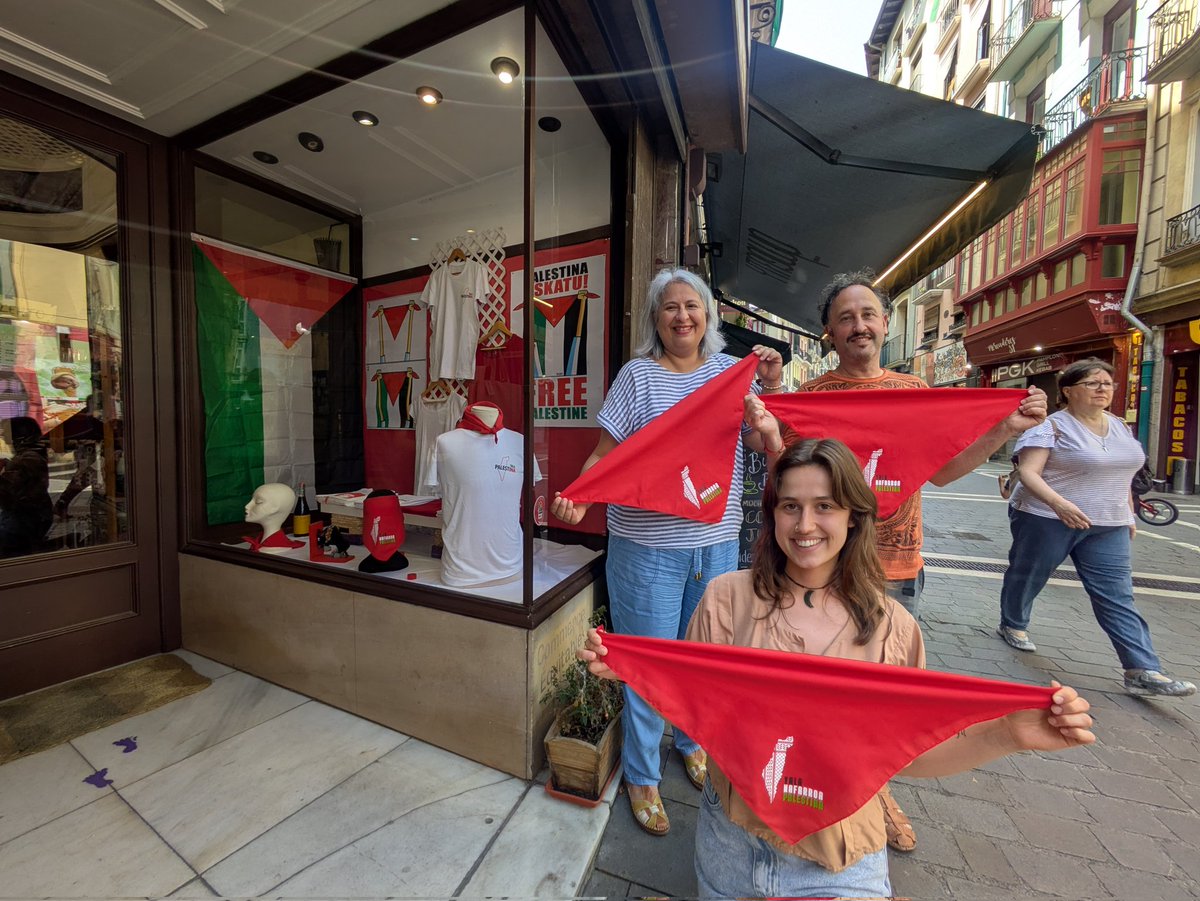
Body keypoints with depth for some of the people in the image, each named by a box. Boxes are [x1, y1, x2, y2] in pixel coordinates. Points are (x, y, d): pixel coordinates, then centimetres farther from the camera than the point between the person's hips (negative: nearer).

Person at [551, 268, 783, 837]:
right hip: (648, 546, -4)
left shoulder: (729, 370, 7)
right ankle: (641, 776, 36)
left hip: (717, 544, 4)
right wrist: (578, 497, -23)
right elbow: (606, 453, -7)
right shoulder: (638, 375, -4)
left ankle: (692, 741, 51)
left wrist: (771, 387, -8)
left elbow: (762, 443, 5)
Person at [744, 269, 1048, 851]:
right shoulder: (812, 394, -5)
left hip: (898, 567, 4)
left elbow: (943, 471, 9)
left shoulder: (914, 389, 6)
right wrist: (767, 430, -28)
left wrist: (1007, 429, -2)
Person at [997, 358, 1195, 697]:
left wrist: (1129, 515, 20)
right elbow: (1028, 473, -20)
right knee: (1027, 577, 9)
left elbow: (1122, 474, 21)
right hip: (1047, 520, -6)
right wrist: (1058, 503, -33)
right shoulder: (1050, 427, -13)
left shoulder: (1119, 426, 12)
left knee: (1117, 596, 2)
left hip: (1107, 527, 6)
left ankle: (1143, 671, 5)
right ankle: (1012, 626, 30)